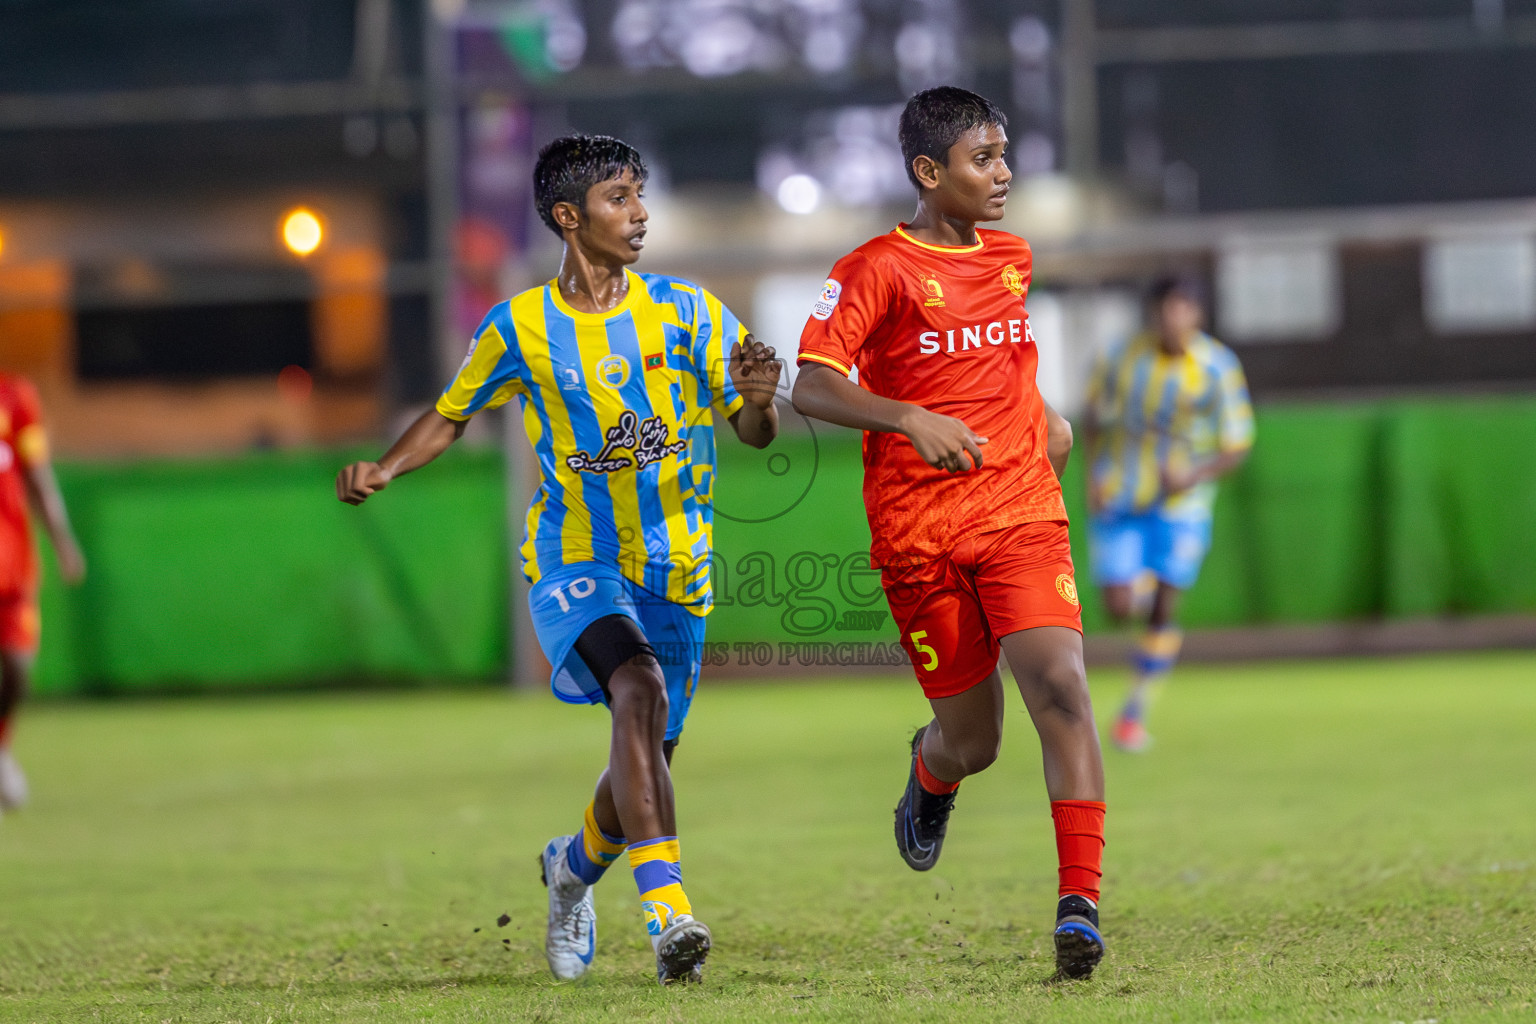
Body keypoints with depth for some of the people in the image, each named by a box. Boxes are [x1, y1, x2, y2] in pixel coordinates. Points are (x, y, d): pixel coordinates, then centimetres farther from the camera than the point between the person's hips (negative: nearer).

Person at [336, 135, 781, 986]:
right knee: (640, 690, -30)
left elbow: (755, 433, -3)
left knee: (643, 761, 9)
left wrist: (760, 399, -27)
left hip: (674, 573, 3)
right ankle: (667, 913, -37)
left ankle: (573, 867, 44)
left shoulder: (686, 313, -2)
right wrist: (384, 470, -7)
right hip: (572, 562, -3)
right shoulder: (520, 329, -3)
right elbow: (451, 415, 11)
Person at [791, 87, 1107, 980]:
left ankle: (1081, 900, -22)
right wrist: (910, 418, -29)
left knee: (1060, 684, -21)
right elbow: (812, 386, -15)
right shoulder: (877, 270, -6)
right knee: (973, 742, 5)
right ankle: (931, 776, 45)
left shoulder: (1012, 259, 13)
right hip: (919, 530, -3)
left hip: (1021, 512, 3)